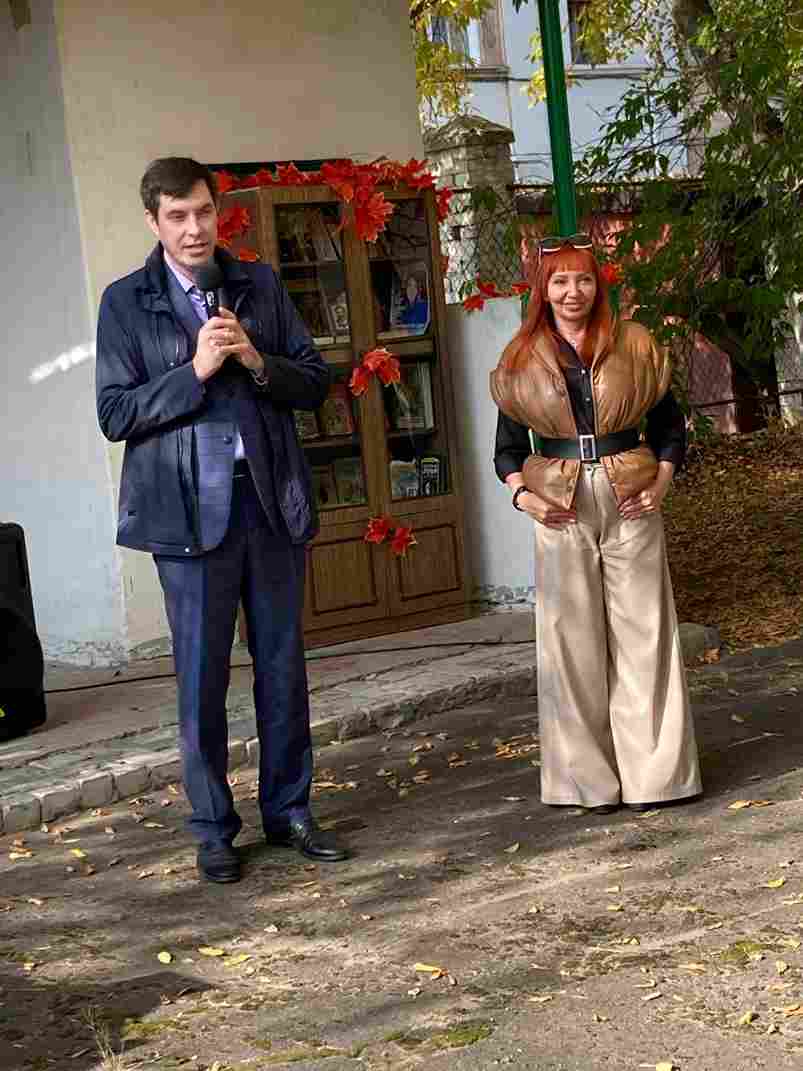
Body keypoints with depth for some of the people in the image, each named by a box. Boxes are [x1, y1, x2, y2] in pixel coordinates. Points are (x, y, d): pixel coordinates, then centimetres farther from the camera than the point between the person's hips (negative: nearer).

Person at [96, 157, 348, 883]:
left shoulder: (260, 286, 8)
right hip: (191, 510, -3)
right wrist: (194, 371, -16)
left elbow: (315, 384, 7)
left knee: (283, 666, 10)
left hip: (273, 500, 3)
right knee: (201, 677, 3)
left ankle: (288, 810, 23)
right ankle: (213, 829, 16)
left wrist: (258, 362, -11)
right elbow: (115, 415, -6)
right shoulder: (126, 302, 0)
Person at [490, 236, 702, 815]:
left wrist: (662, 481, -4)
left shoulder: (635, 347, 7)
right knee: (573, 637, 0)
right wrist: (521, 494, -7)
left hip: (630, 504, 0)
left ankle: (653, 768, 7)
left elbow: (670, 425, 11)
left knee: (642, 631, -1)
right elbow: (508, 447, 11)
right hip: (561, 507, 0)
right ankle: (591, 776, 8)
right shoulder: (523, 361, 8)